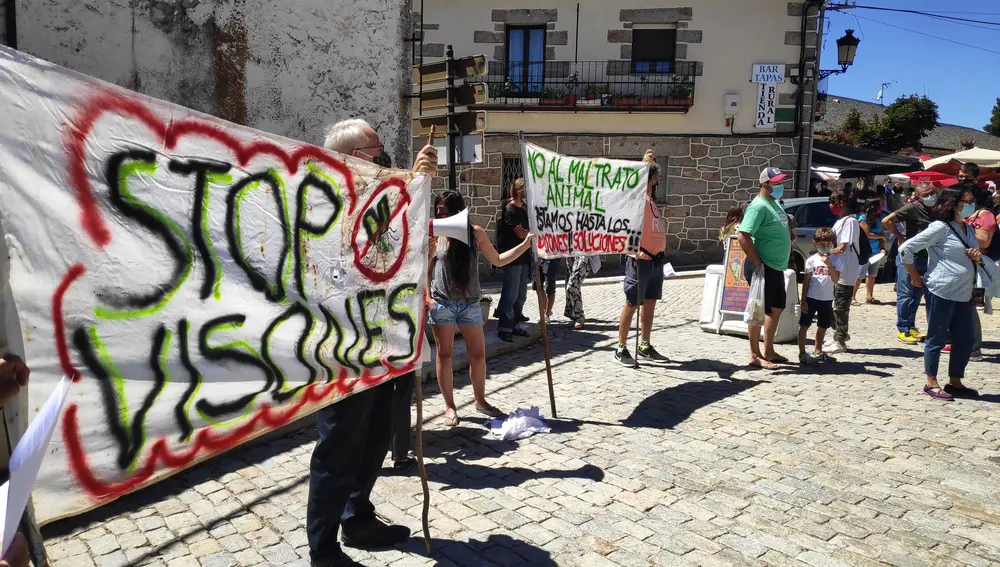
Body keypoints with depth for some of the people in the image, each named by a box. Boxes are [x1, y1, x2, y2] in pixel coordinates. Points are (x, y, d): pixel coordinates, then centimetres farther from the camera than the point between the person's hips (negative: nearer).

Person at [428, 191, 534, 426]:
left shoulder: (475, 232, 1)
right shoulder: (435, 236, -1)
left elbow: (498, 260, 9)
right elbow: (426, 270, 4)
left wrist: (525, 244, 3)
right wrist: (426, 296, -10)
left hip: (470, 303, 2)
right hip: (442, 303, -1)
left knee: (478, 354, 7)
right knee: (445, 354, 4)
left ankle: (480, 401, 26)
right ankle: (450, 406, 17)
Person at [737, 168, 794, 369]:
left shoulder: (775, 203, 13)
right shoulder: (758, 206, -17)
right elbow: (744, 237, -24)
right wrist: (758, 264, -23)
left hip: (777, 267, 10)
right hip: (764, 268, -10)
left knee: (777, 308, 17)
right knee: (760, 310, -3)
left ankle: (768, 352, 28)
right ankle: (755, 356, 6)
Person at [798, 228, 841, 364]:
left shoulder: (835, 260, 2)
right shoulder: (812, 260, -3)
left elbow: (836, 279, -9)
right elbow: (806, 281, -1)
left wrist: (829, 265, -23)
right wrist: (803, 300, -4)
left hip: (827, 299, 3)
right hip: (811, 298, -3)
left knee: (823, 326, 15)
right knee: (804, 325, -2)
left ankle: (817, 351, 30)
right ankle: (802, 353, 3)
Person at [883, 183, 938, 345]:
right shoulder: (913, 208, -12)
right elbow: (886, 221, -17)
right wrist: (900, 237, -11)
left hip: (925, 258, 7)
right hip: (909, 257, -7)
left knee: (917, 294, 14)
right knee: (905, 294, -1)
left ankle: (911, 327, 25)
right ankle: (902, 330, 6)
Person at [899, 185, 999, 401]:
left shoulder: (969, 229, 14)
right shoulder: (940, 227, -11)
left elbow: (971, 259, 25)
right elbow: (906, 249, -14)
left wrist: (979, 258, 1)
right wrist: (915, 277, -8)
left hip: (964, 295, 8)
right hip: (941, 293, -8)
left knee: (965, 341, 11)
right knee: (937, 339, 2)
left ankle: (955, 382, 25)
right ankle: (931, 383, 13)